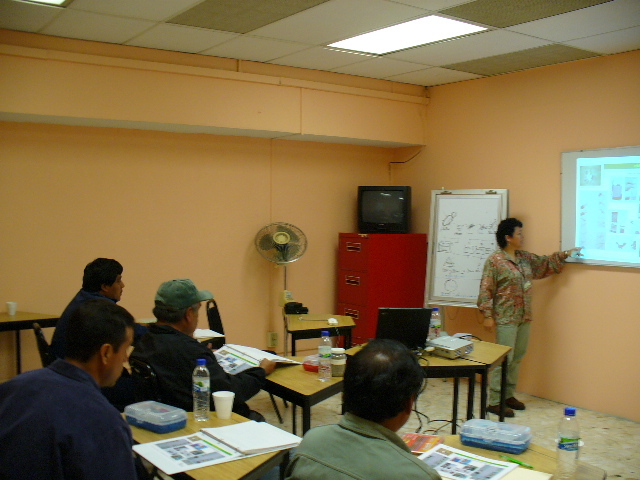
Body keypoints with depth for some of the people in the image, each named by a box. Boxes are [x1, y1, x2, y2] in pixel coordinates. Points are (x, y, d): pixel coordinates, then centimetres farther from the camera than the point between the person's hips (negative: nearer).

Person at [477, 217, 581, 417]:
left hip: (524, 318, 8)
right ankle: (494, 402, -1)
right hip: (505, 319, -8)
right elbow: (486, 290, -12)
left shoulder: (525, 258, 11)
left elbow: (545, 263, 27)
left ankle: (508, 395, 25)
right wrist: (488, 315, -16)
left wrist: (565, 254, 17)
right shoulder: (495, 260, -11)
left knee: (516, 358, 13)